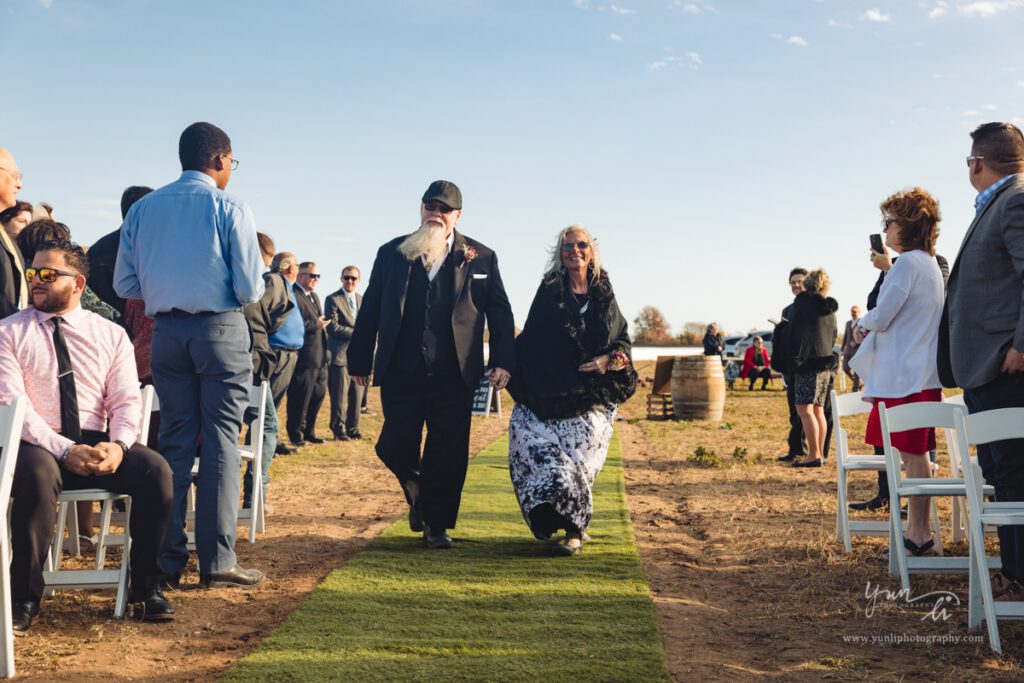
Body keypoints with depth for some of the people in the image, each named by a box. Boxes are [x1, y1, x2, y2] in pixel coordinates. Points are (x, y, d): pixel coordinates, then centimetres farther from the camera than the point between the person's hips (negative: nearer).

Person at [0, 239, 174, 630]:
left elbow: (126, 401, 4)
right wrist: (66, 451, -21)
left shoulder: (110, 334, 10)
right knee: (38, 474, -37)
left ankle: (145, 585, -8)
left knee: (155, 470, -25)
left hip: (98, 445, 2)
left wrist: (117, 445, -19)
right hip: (37, 446, -2)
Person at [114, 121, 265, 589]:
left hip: (166, 331, 4)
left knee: (174, 440, 10)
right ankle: (217, 560, -1)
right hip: (221, 328, -4)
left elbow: (125, 284, 6)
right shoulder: (230, 209, -6)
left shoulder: (142, 209, 6)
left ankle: (168, 559, 12)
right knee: (221, 440, 0)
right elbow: (250, 289, -10)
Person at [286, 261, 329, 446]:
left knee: (318, 394, 15)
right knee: (300, 398, -1)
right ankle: (296, 434, 11)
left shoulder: (314, 296, 20)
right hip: (303, 357, -10)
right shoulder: (293, 296, -13)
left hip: (319, 357, 10)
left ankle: (309, 431, 27)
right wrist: (314, 326, -24)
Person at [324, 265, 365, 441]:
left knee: (356, 394, 7)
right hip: (340, 354, -5)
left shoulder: (362, 300, 16)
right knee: (340, 395, -3)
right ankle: (339, 429, 7)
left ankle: (352, 428, 15)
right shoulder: (333, 299, -3)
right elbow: (333, 327, -11)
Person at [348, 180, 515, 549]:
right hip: (401, 372, 1)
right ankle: (418, 496, 31)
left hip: (454, 375, -1)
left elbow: (500, 313, 6)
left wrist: (502, 361, -3)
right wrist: (359, 361, 8)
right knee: (396, 446, 1)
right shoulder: (392, 253, 9)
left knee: (448, 454, 1)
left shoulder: (480, 257, 6)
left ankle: (437, 525, 16)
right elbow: (370, 310, 10)